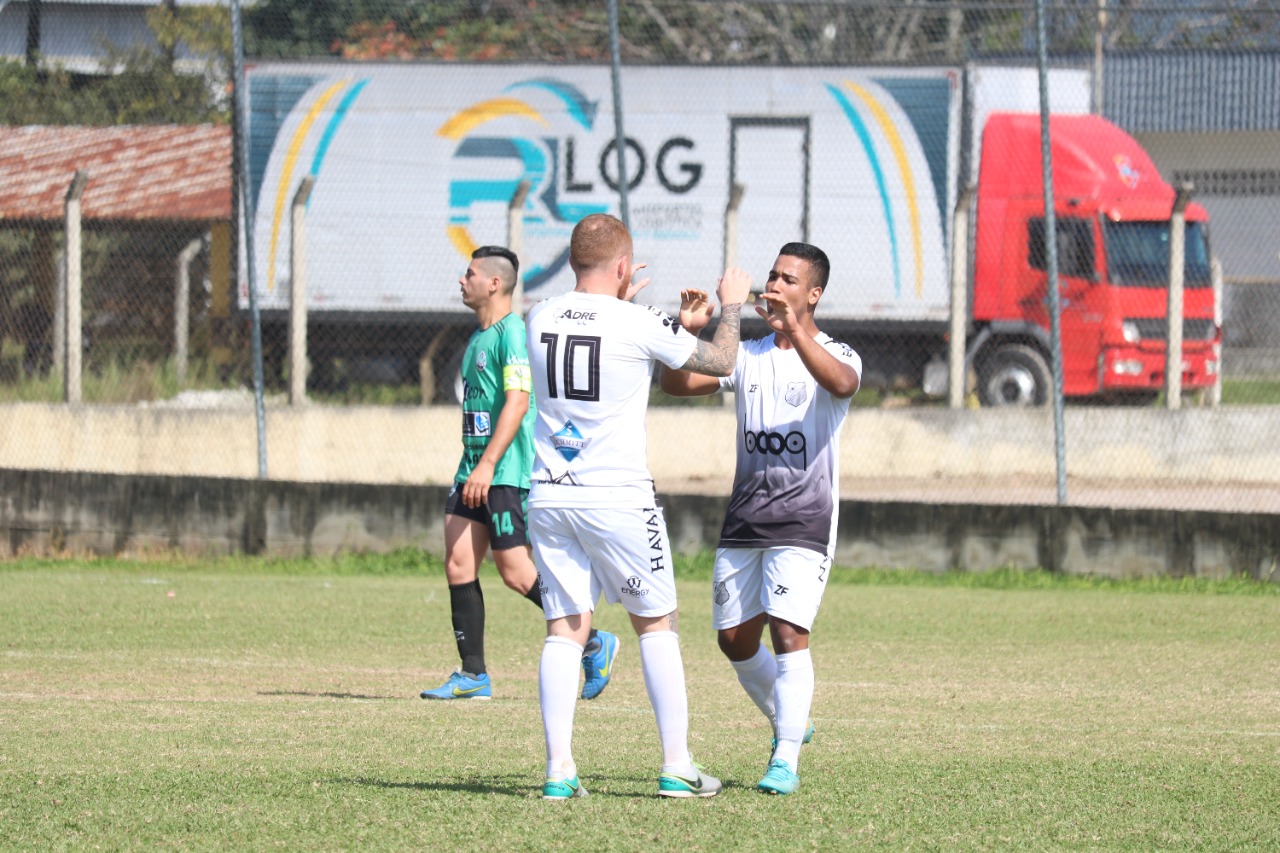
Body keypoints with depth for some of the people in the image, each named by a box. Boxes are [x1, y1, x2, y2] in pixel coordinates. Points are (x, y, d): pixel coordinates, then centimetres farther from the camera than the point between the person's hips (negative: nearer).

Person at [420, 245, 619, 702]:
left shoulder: (511, 333, -13)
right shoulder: (479, 336, 17)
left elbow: (517, 403, -21)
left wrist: (488, 465, -26)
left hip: (508, 472, -9)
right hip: (475, 469, 9)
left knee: (516, 571, -8)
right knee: (458, 562, 1)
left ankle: (594, 644, 6)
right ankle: (472, 674, 3)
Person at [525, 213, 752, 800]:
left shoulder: (541, 319, 3)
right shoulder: (639, 325, -10)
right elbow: (719, 361, 4)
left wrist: (618, 300, 37)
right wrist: (731, 306, 21)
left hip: (548, 495, 4)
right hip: (617, 497, -4)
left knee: (564, 629, 5)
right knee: (656, 624, 8)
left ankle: (559, 769, -4)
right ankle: (676, 767, 8)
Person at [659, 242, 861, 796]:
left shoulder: (834, 355, -3)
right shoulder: (747, 356, 11)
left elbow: (842, 383, -28)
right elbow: (676, 383, 2)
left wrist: (794, 329, -39)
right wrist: (686, 333, -15)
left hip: (804, 520, -6)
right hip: (743, 520, 6)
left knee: (788, 633, -18)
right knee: (735, 640, 9)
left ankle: (786, 761, -14)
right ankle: (788, 724, 32)